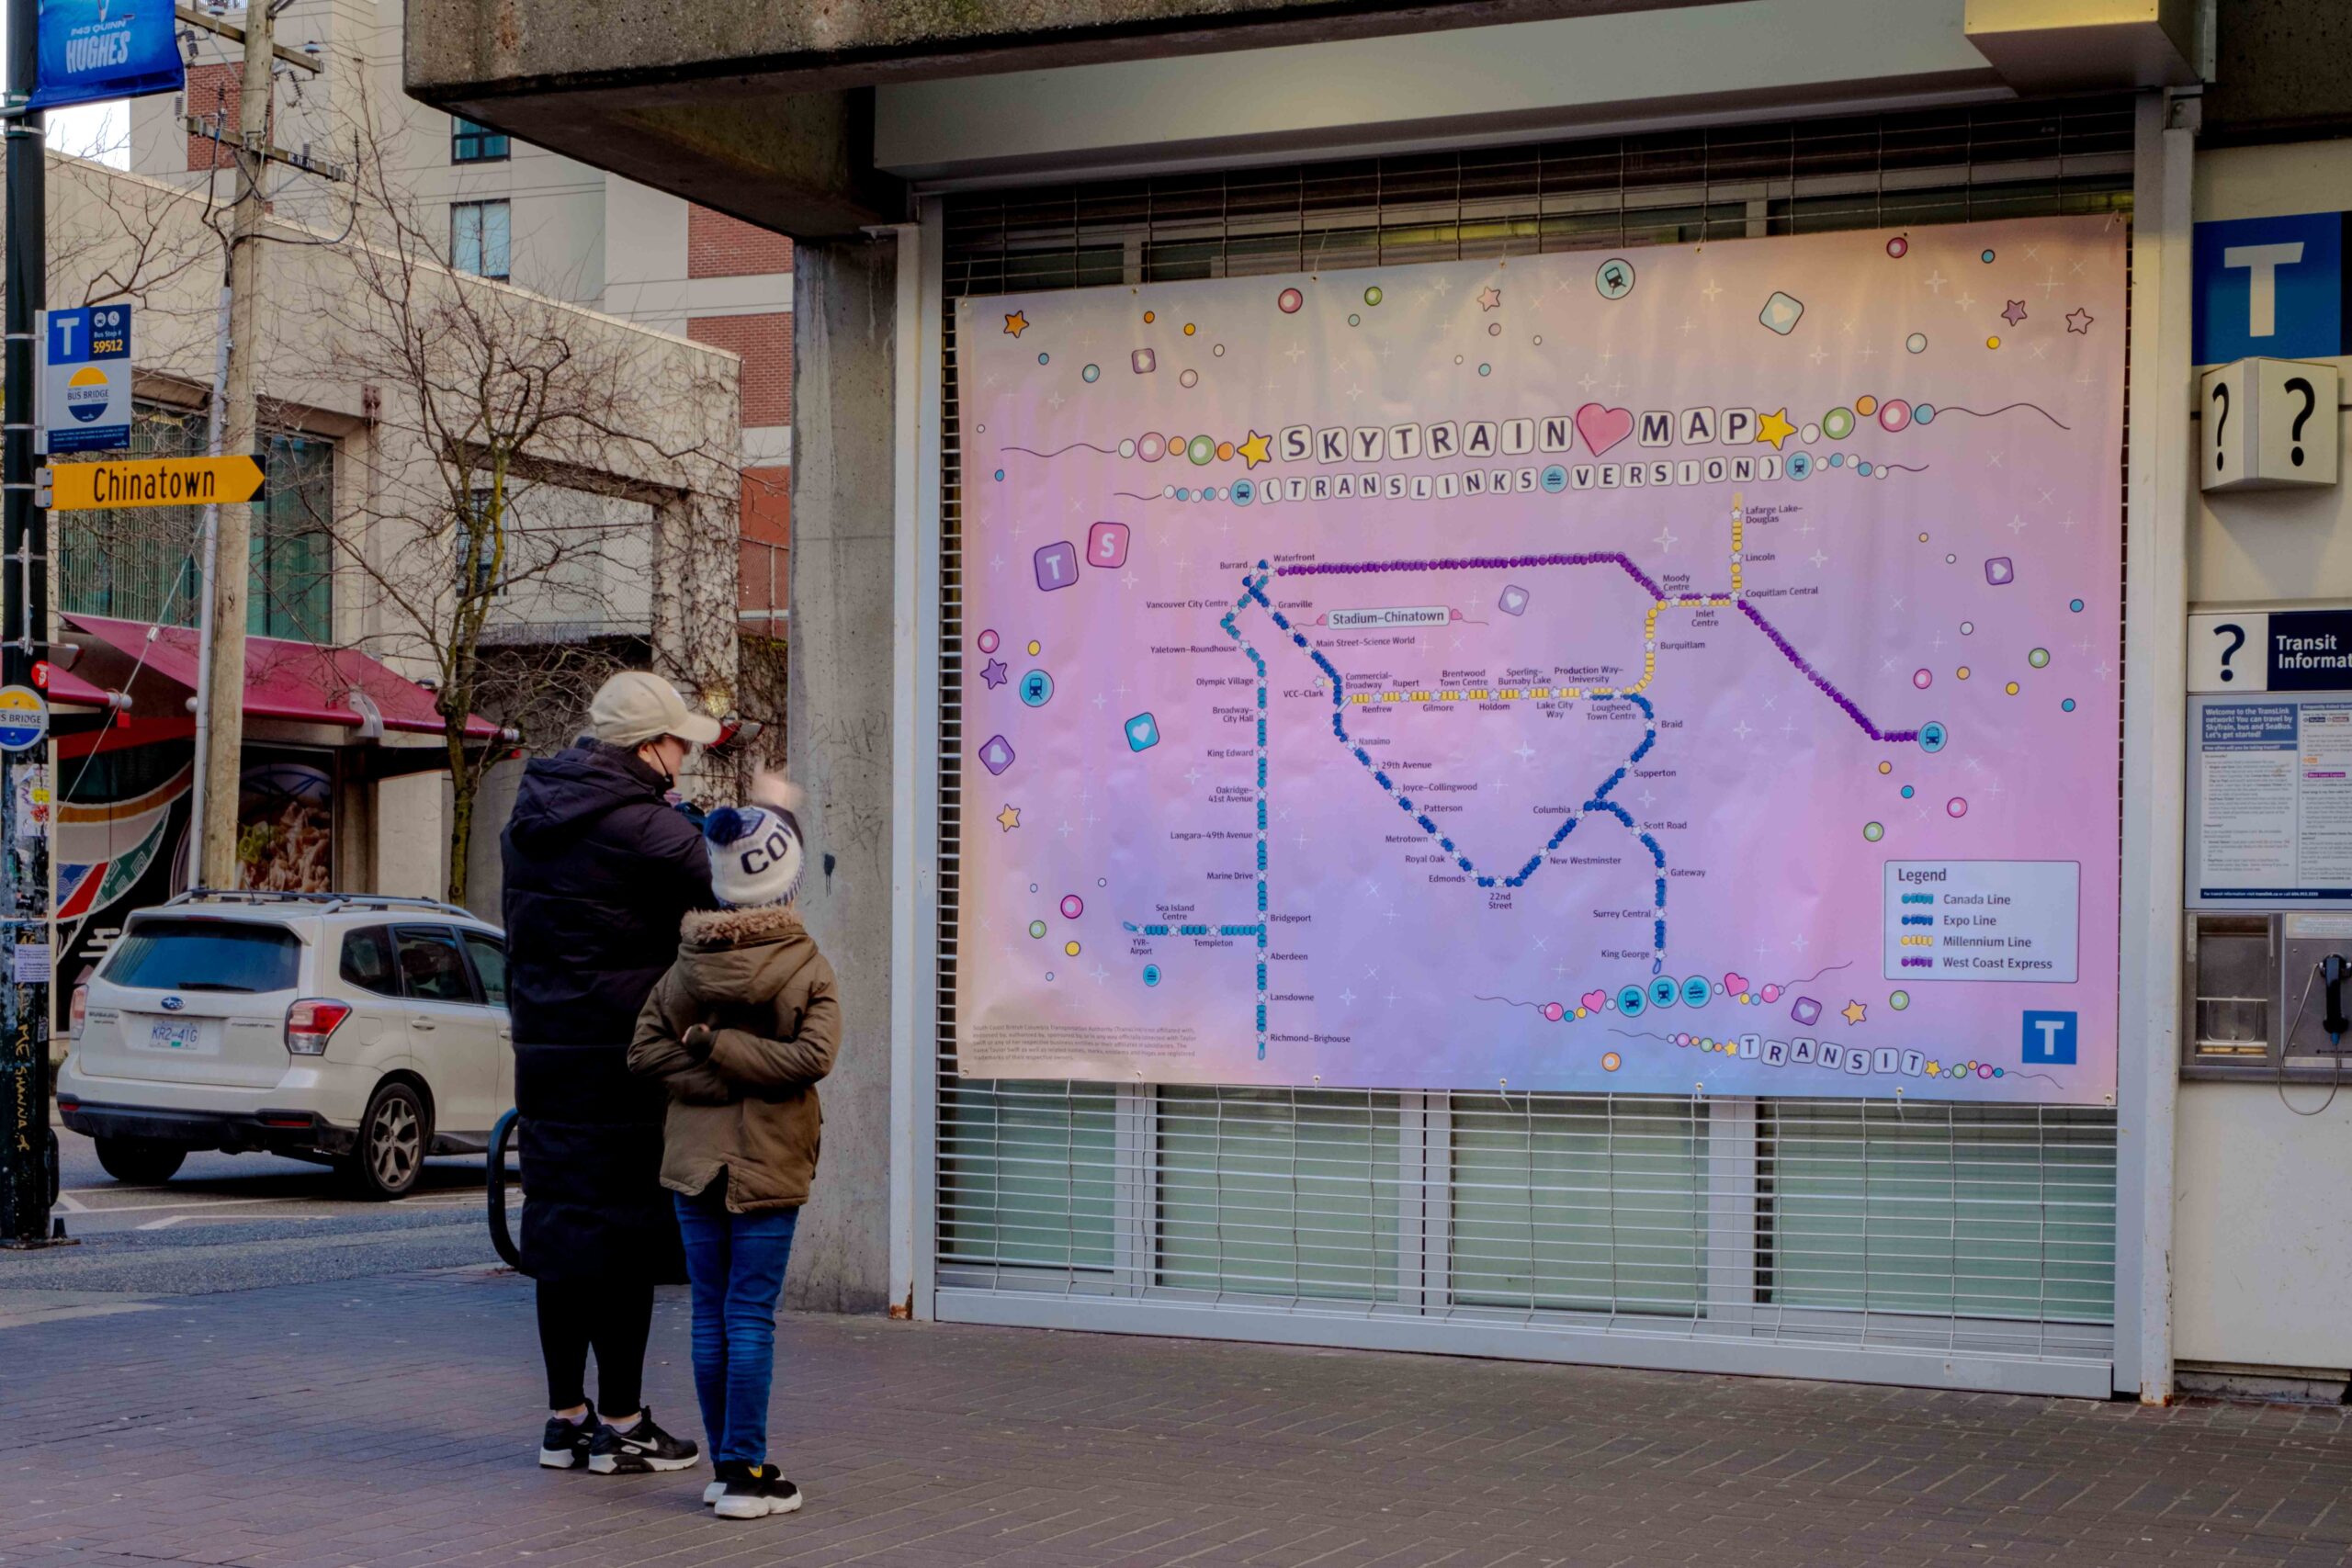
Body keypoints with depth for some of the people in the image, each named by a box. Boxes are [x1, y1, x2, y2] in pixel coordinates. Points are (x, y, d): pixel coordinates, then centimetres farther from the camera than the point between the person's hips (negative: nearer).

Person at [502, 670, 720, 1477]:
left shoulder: (529, 822, 11)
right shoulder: (647, 830, -15)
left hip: (543, 1056, 8)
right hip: (623, 1065, -8)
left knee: (559, 1227, 12)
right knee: (623, 1235, -1)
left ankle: (565, 1416, 18)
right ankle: (620, 1423, 5)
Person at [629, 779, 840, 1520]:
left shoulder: (684, 966, 1)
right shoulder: (806, 968, -9)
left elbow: (645, 1049, -2)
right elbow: (812, 1055, -18)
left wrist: (708, 1056, -6)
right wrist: (732, 1053, -11)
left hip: (694, 1159, 3)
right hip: (769, 1162, -3)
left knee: (710, 1313, 10)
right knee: (751, 1314, -2)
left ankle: (725, 1463, 17)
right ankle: (746, 1473, -2)